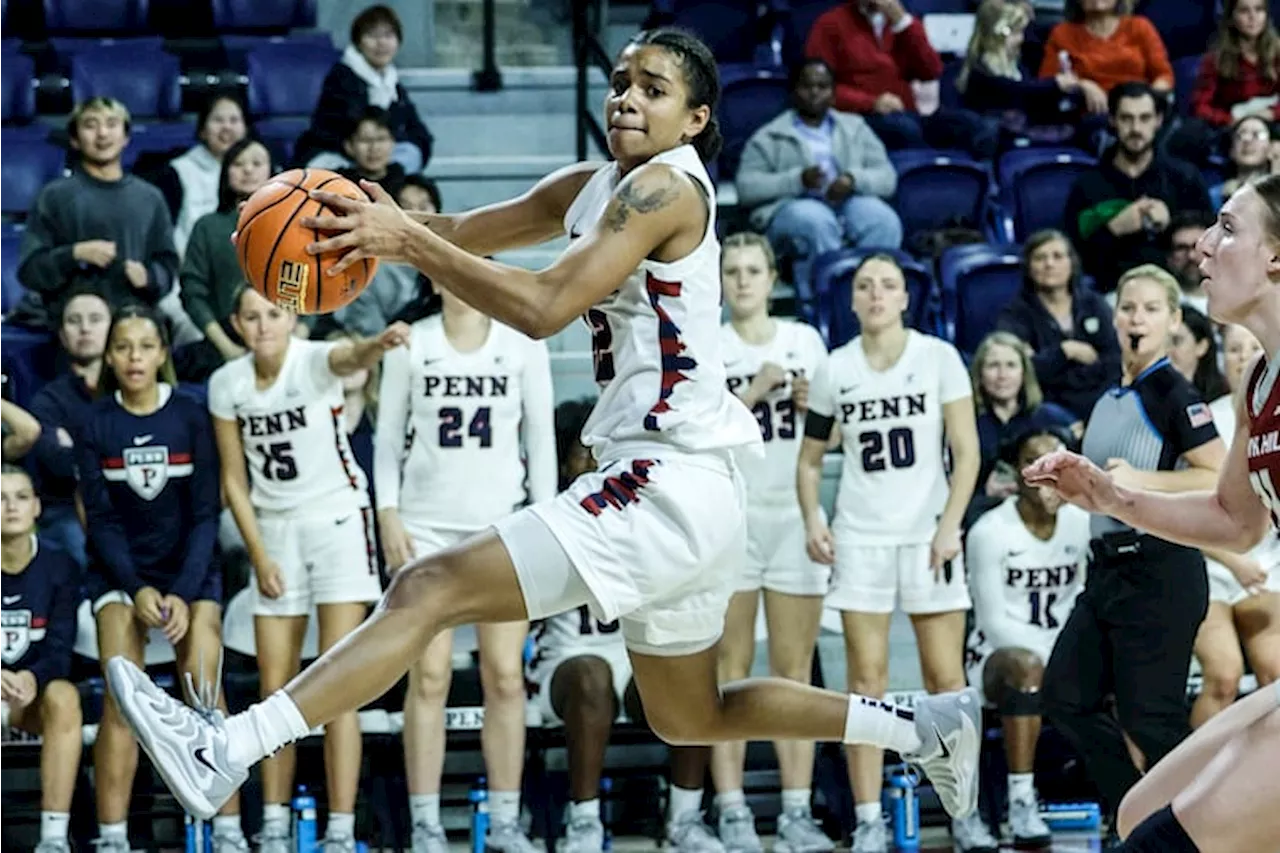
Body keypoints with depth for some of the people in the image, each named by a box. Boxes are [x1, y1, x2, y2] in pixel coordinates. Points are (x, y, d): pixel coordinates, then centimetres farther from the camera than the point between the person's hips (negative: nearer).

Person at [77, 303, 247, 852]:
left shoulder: (191, 417, -7)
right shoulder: (96, 423, -4)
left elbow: (205, 514, -7)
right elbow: (100, 517, -4)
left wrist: (183, 594, -16)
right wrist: (137, 589, -15)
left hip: (190, 564, 0)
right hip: (120, 568, 1)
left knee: (204, 694, -17)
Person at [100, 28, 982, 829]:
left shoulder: (666, 187, -12)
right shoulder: (592, 188, 14)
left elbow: (545, 307, -22)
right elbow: (467, 233, 16)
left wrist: (410, 242, -23)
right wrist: (387, 222, -6)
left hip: (667, 491, -10)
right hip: (677, 496, 10)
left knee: (430, 589, -19)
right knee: (691, 720, 25)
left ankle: (225, 753, -26)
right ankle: (931, 724, 32)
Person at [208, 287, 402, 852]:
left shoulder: (314, 360, -16)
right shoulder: (227, 384, -3)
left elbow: (349, 359, -42)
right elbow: (234, 480, 4)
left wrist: (375, 348, -65)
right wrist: (259, 555, -3)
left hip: (338, 520, -4)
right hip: (274, 530, 4)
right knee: (275, 688, 6)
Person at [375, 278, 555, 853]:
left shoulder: (522, 343, 5)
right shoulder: (411, 345, 4)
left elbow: (540, 437, 6)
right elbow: (389, 436, 7)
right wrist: (388, 514, -2)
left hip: (502, 522, 0)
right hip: (427, 524, 0)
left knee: (504, 676, -3)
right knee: (430, 675, -5)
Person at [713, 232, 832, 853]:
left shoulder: (805, 340, 11)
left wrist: (811, 404, -5)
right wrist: (755, 393, -16)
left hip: (795, 516, 2)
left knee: (795, 669, 1)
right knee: (730, 668, -3)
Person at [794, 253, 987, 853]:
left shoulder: (938, 357, 0)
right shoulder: (834, 371, 5)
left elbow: (967, 451, -2)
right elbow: (810, 460, 14)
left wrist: (950, 525, -12)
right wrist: (812, 520, -3)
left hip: (927, 531, -1)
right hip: (859, 537, 1)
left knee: (946, 677, -1)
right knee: (866, 679, -1)